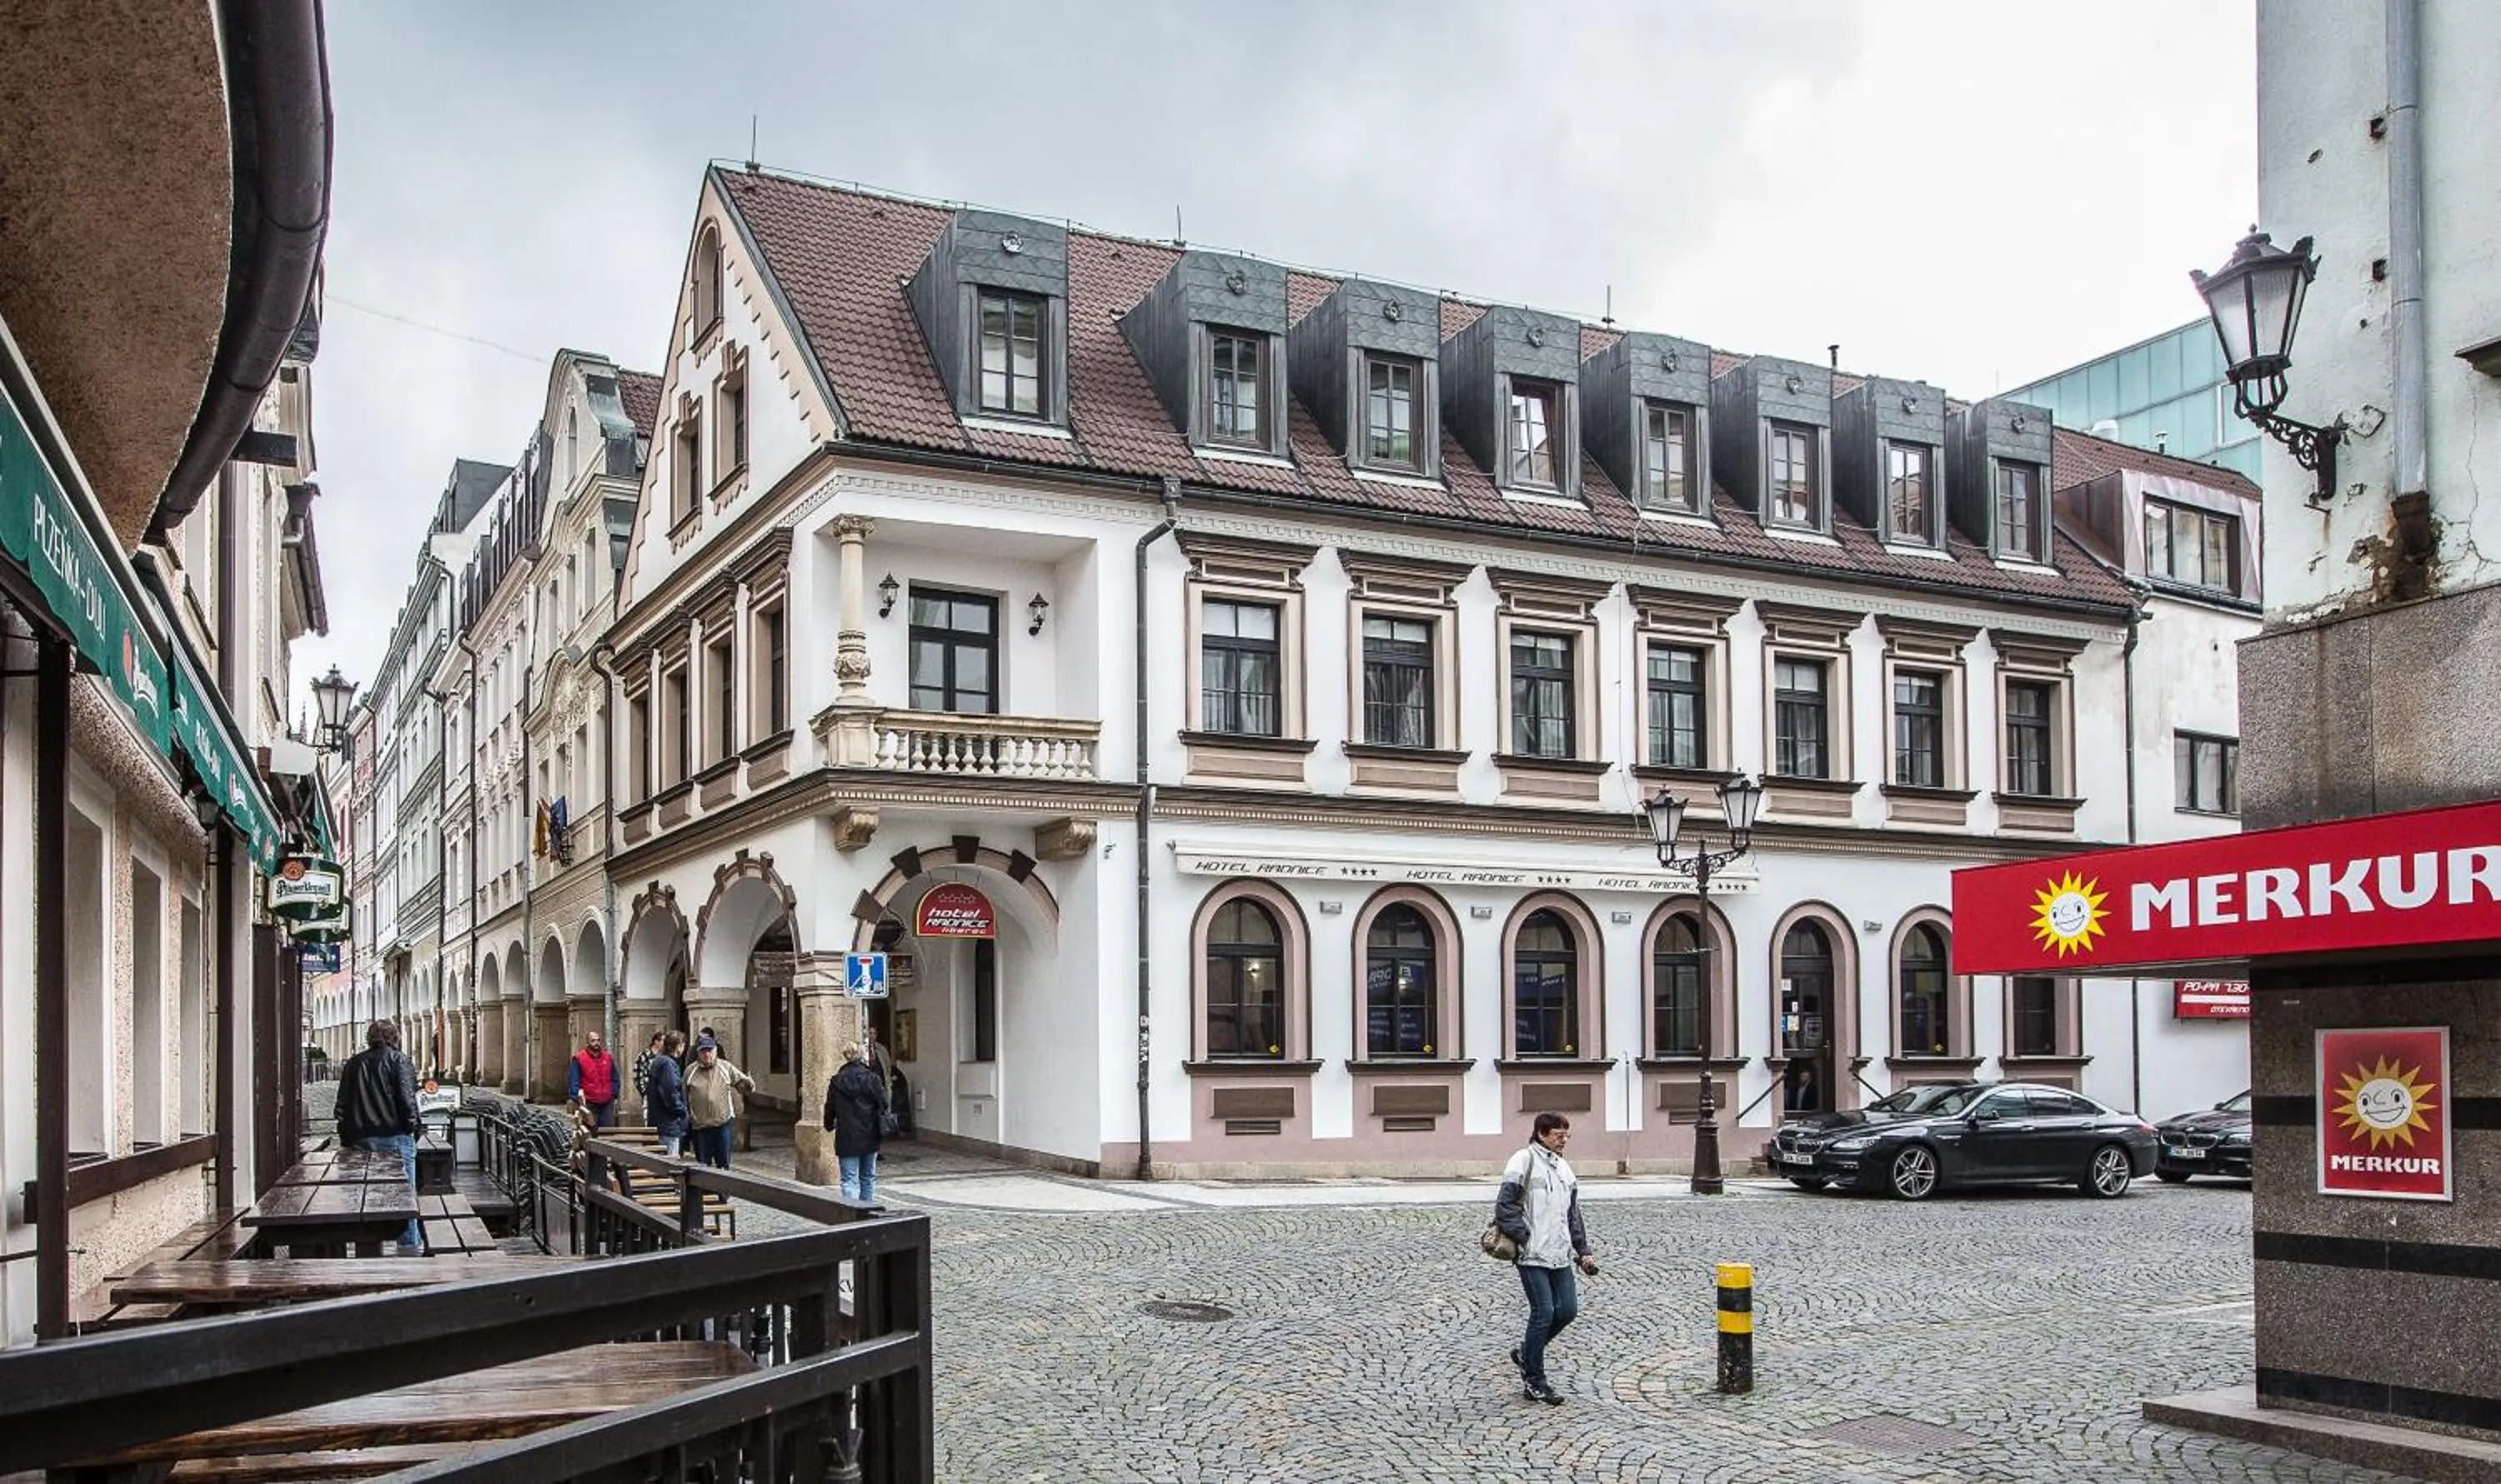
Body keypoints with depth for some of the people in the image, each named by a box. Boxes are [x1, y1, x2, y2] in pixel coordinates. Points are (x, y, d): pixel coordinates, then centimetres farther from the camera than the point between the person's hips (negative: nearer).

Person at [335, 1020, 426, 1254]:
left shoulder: (353, 1063, 14)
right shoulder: (399, 1060, -1)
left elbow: (342, 1105, 13)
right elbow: (407, 1099, -10)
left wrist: (346, 1139, 15)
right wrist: (412, 1129, -2)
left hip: (361, 1139, 4)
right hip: (395, 1137, -4)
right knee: (405, 1192, 1)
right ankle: (410, 1244, 1)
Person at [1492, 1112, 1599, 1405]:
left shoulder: (1564, 1169, 17)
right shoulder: (1523, 1162, -7)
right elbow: (1505, 1206, -11)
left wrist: (1583, 1251, 18)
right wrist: (1524, 1237, -16)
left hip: (1560, 1255, 8)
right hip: (1532, 1255, -8)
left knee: (1568, 1309, 5)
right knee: (1543, 1312, -7)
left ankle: (1527, 1354, 26)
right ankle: (1534, 1381, 5)